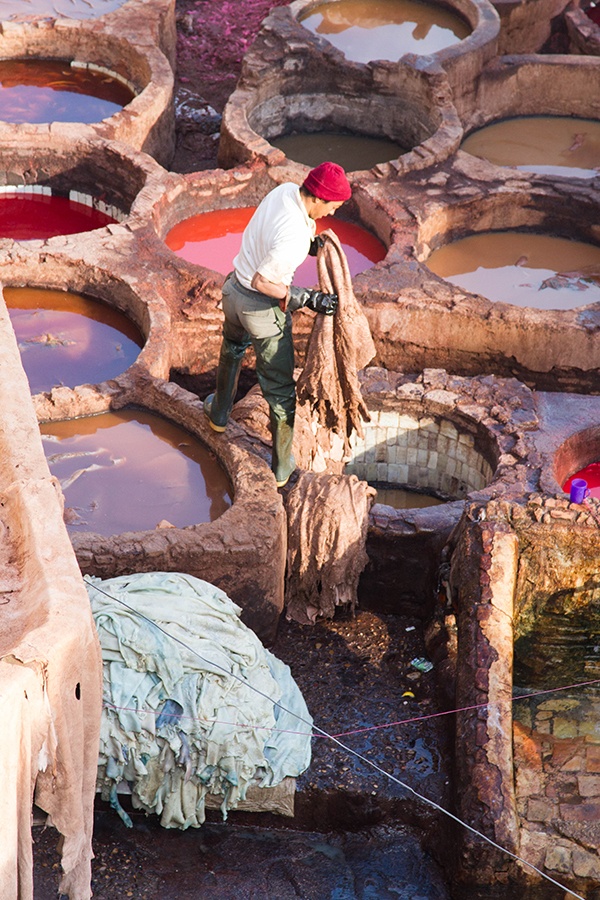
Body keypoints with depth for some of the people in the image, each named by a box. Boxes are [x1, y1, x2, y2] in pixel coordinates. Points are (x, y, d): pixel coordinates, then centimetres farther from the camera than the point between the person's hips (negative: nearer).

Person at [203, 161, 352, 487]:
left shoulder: (285, 190, -10)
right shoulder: (294, 239, -35)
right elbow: (261, 282, -28)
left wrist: (310, 244, -6)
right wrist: (307, 299, -25)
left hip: (234, 288, 8)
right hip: (263, 308, -8)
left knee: (232, 348, 38)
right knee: (280, 388, 11)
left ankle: (219, 412, 62)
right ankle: (281, 467, 24)